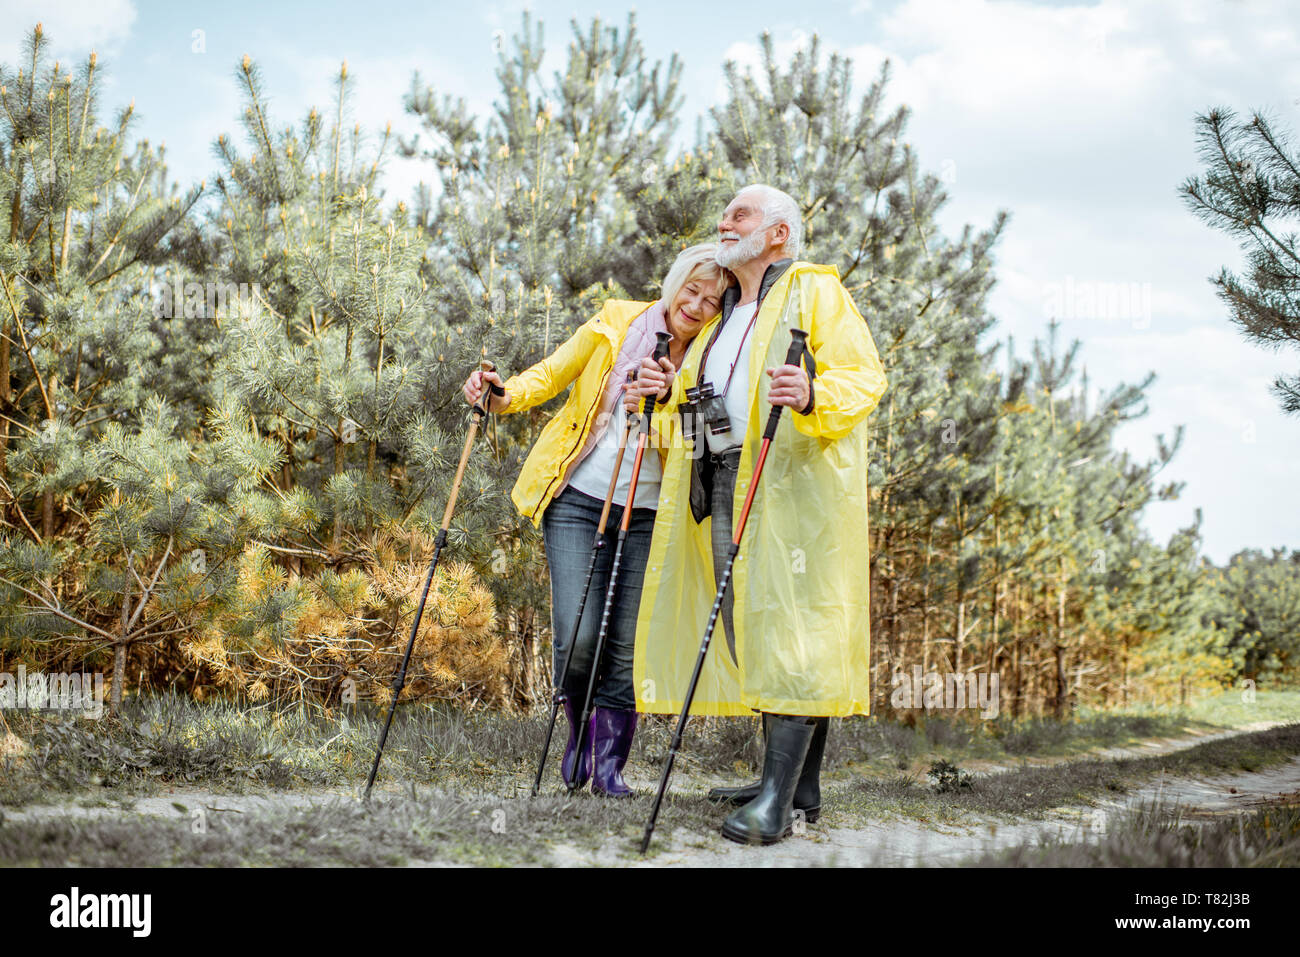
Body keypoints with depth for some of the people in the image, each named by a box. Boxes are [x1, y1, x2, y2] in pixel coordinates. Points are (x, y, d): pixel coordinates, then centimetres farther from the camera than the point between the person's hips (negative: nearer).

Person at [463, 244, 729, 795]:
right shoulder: (615, 325, -1)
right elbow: (550, 376, 6)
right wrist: (504, 396, -14)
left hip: (646, 515, 1)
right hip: (577, 499, -1)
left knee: (627, 647, -1)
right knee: (578, 639, -12)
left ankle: (609, 761, 14)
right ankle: (580, 728, 17)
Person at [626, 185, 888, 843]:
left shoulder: (815, 291, 3)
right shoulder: (724, 315, 27)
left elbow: (864, 376, -8)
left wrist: (813, 394, -28)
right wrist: (671, 390, 11)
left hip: (790, 481, -8)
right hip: (723, 484, 8)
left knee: (787, 626, -14)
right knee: (746, 628, 6)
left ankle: (777, 799, -18)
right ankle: (800, 786, 14)